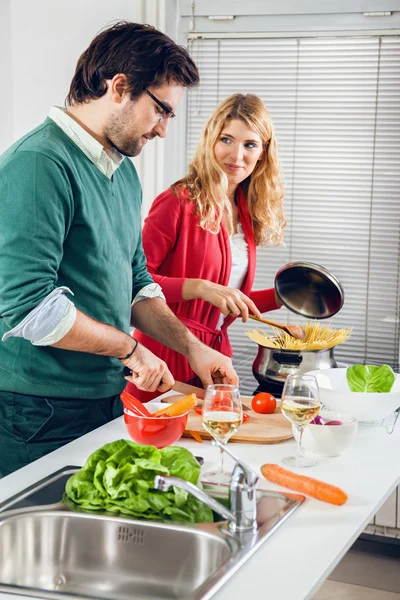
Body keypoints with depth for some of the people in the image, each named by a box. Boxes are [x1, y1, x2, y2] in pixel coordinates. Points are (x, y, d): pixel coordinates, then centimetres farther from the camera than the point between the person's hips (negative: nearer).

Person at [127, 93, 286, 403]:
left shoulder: (246, 212, 10)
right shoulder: (179, 202, -13)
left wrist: (280, 296, 8)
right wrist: (200, 287, -25)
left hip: (215, 354, 7)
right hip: (168, 356, -7)